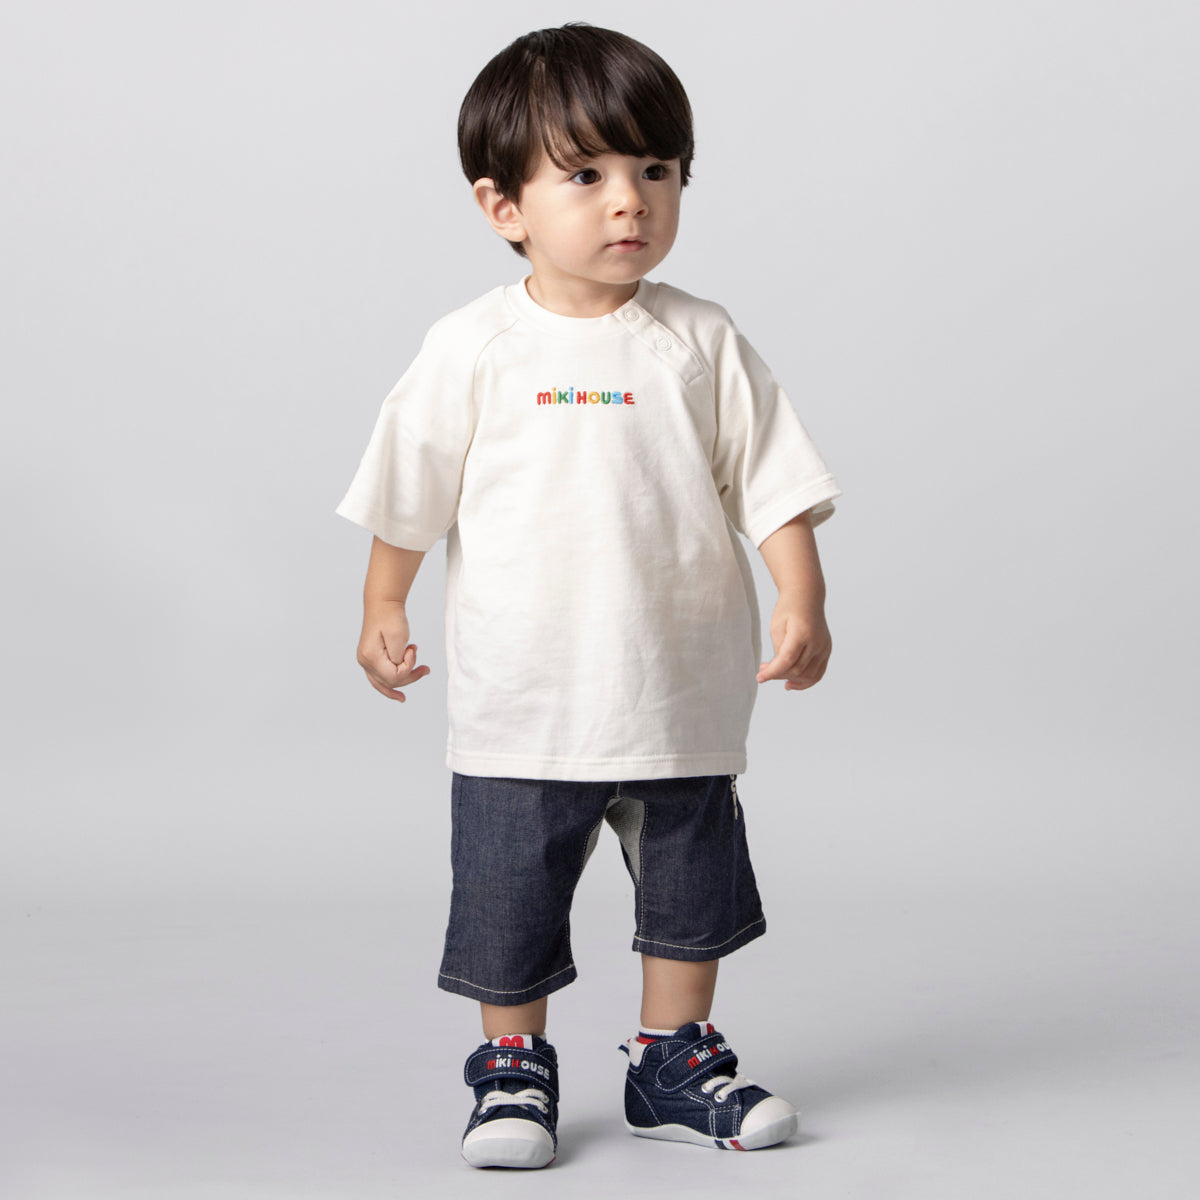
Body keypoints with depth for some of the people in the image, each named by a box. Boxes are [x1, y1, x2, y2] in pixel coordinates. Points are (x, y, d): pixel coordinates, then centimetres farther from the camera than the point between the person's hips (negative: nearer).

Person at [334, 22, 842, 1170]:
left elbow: (773, 481, 0)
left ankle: (674, 1062, 31)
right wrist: (381, 613, 3)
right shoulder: (473, 349, -6)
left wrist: (802, 604, -8)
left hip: (682, 698, 2)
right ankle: (513, 1070, 26)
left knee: (691, 895, 14)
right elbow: (408, 493, 3)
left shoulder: (701, 341, -2)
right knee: (509, 904, 8)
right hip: (520, 705, -2)